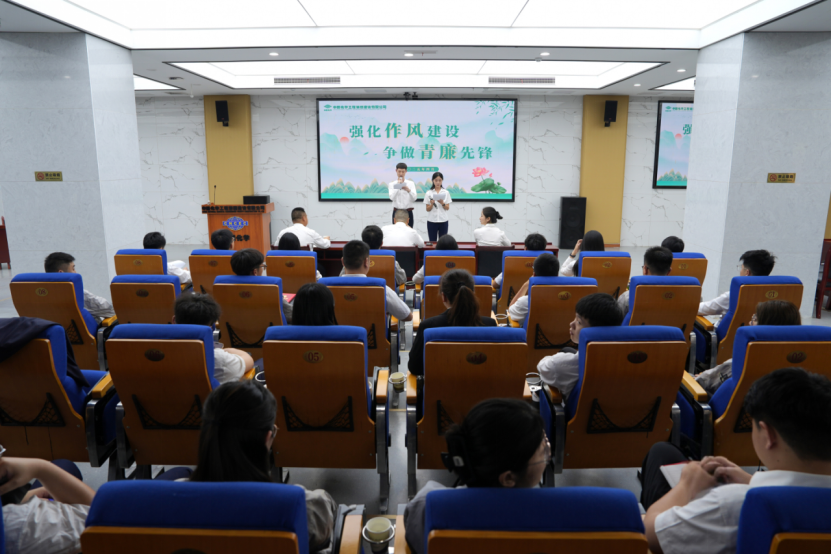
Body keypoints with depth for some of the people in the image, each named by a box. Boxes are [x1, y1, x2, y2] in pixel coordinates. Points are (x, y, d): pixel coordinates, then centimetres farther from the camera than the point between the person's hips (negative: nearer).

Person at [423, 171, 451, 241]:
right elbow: (427, 209, 2)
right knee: (432, 241, 0)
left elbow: (447, 208, 3)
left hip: (443, 221, 1)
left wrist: (442, 203, -16)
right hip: (432, 221, -1)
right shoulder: (428, 193, 2)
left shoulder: (446, 192, 5)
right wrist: (431, 204, -18)